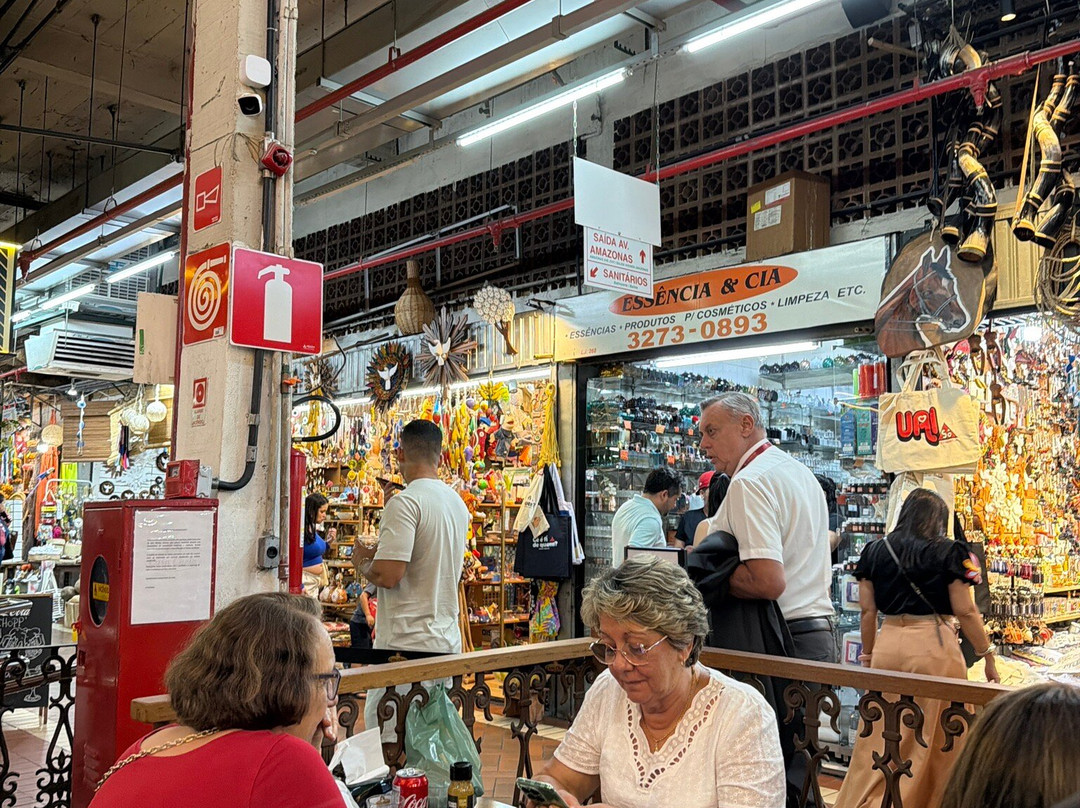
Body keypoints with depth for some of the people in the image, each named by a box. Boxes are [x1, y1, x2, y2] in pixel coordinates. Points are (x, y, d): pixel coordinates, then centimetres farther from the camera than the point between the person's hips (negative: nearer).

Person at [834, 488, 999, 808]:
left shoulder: (874, 551, 6)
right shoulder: (950, 553, -3)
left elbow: (867, 610, 6)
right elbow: (965, 611, -4)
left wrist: (868, 654, 16)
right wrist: (988, 655, 6)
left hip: (888, 645, 3)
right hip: (935, 647, -3)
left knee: (880, 737, 11)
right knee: (937, 740, 10)